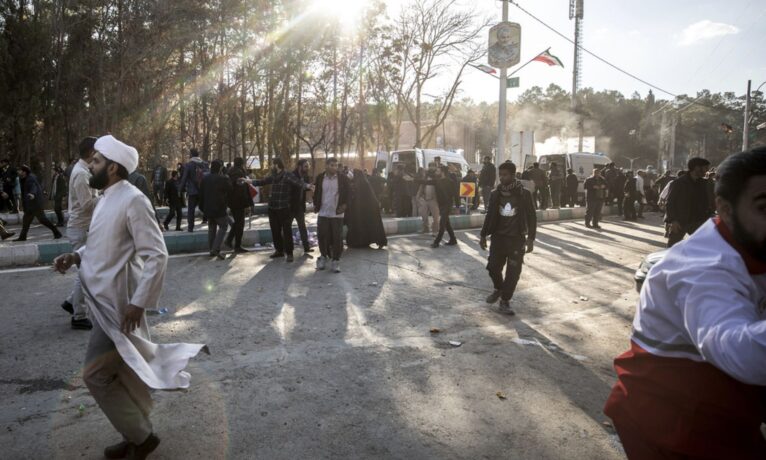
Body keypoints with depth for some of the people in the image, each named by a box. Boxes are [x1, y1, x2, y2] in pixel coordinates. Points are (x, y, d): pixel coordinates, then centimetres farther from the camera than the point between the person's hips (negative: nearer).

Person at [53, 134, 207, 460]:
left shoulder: (133, 200, -19)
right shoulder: (107, 198, 9)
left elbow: (157, 255, -23)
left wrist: (138, 302, -24)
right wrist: (76, 256, 3)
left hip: (119, 304, -9)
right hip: (105, 299, 9)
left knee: (95, 374, -3)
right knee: (126, 372, 17)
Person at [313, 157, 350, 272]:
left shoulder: (343, 178, -4)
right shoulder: (320, 177, 2)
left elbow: (348, 193, 2)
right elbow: (316, 192, 13)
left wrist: (344, 205, -7)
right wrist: (316, 205, 6)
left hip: (337, 213, -2)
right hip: (323, 213, 2)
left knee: (337, 238, 1)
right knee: (322, 236, 6)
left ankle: (335, 260, 11)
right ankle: (323, 256, 25)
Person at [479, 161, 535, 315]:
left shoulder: (524, 194, -6)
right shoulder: (495, 194, 3)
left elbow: (531, 217, -2)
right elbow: (490, 216, 11)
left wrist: (530, 238, -8)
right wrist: (483, 235, 9)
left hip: (517, 239, -2)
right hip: (498, 237, 3)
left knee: (513, 272, 0)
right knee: (493, 267, 2)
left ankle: (505, 301, 15)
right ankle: (498, 289, 31)